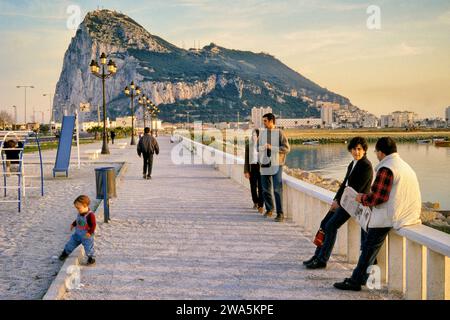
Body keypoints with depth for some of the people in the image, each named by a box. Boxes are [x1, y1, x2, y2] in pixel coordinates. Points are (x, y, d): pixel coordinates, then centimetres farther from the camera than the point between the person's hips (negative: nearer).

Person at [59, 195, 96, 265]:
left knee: (89, 247, 1)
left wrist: (90, 232, -29)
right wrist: (73, 224, 14)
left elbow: (93, 225, -25)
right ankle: (66, 252, 38)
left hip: (86, 235, -7)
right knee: (71, 243, 17)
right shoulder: (80, 213, -2)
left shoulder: (90, 215, -28)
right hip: (78, 233, 7)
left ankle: (91, 258, 22)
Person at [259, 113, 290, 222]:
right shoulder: (263, 133, 9)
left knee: (277, 189, -8)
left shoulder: (279, 132, -4)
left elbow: (287, 148, -8)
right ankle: (269, 209, 28)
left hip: (276, 165, -4)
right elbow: (259, 148, 19)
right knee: (265, 189, 10)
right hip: (265, 164, 4)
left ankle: (280, 213, -3)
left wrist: (272, 148, -15)